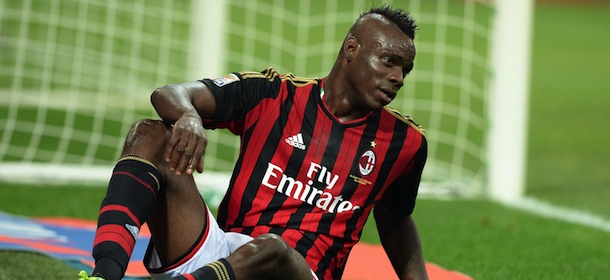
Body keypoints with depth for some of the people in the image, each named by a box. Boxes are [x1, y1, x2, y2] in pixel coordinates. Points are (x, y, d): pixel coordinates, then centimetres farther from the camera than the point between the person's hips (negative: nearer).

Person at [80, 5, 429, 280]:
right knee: (151, 136, -17)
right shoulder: (274, 95, 6)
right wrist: (188, 116, -32)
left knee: (269, 248, -39)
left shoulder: (403, 141, 11)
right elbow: (168, 95, -6)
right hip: (218, 250, 2)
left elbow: (396, 220, 28)